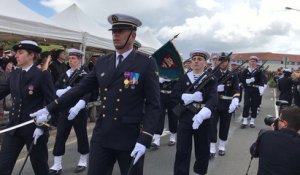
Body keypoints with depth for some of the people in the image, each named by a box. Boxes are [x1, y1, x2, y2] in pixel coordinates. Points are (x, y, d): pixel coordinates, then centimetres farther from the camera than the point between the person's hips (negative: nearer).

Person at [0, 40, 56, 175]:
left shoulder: (43, 75, -10)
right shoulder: (14, 74, 8)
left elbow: (51, 103, -13)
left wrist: (42, 127, -17)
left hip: (34, 128, -5)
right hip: (14, 127, 5)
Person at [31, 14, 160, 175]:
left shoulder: (146, 63, -7)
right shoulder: (102, 62, 7)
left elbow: (153, 105, -10)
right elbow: (80, 89, 11)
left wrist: (144, 140, -17)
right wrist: (49, 109, 9)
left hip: (131, 139, -4)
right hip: (101, 136, 4)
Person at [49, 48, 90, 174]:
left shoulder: (85, 76, -8)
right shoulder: (64, 75, 9)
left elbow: (86, 94, -20)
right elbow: (54, 90, 6)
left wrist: (76, 108, -33)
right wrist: (64, 91, -15)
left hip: (79, 112, -5)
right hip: (64, 111, 5)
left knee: (81, 136, 8)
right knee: (60, 137, 4)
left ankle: (83, 162, 25)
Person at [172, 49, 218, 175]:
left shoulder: (211, 79, -2)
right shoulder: (183, 78, 5)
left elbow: (213, 98, -18)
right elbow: (174, 95, -5)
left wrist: (202, 115, -35)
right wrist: (191, 97, -21)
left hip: (203, 120, 0)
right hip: (185, 119, 1)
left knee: (203, 151, 12)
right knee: (182, 152, 0)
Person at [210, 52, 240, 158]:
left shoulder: (233, 76, 2)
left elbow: (236, 90, -9)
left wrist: (234, 102, -28)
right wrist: (215, 88, -21)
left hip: (227, 104, 1)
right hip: (214, 102, -1)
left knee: (225, 126, 10)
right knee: (212, 125, -6)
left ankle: (222, 147, 27)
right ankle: (212, 149, 1)